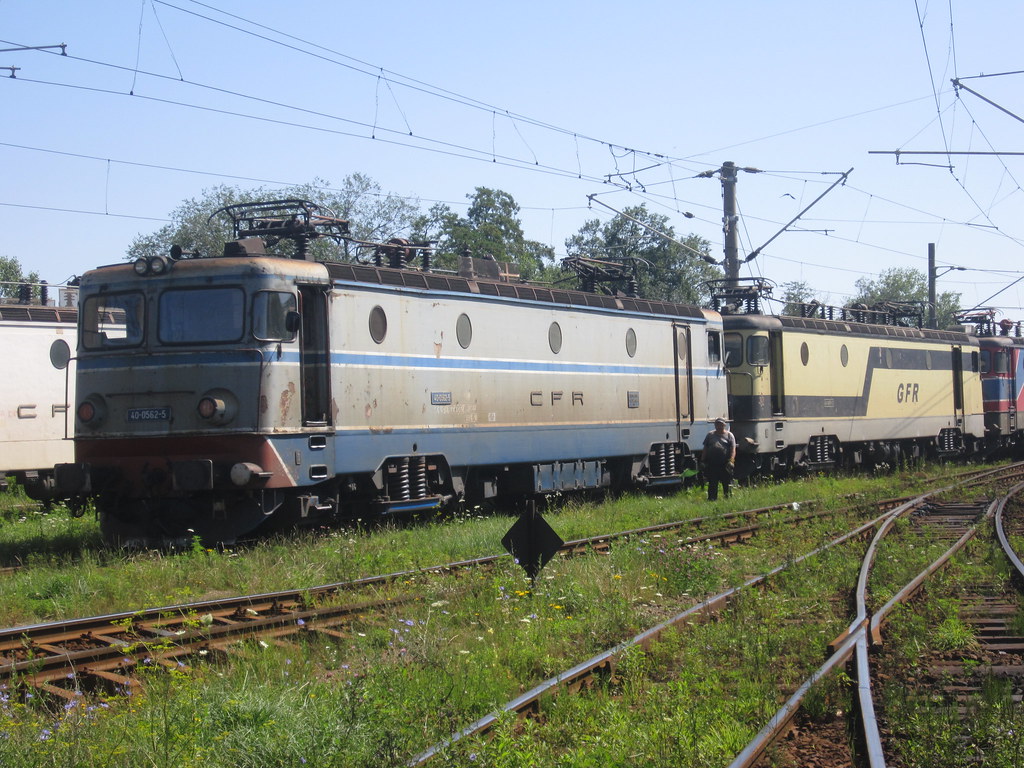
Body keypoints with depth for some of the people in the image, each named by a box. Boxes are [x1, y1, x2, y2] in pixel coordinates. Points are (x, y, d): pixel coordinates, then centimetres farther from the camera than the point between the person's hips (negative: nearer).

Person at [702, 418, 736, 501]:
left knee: (727, 483, 3)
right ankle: (711, 499, 6)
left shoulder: (729, 435, 7)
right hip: (712, 464, 2)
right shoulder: (710, 435, 16)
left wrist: (731, 460, -13)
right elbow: (705, 449, 17)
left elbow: (733, 450, -1)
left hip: (725, 465, -2)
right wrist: (704, 460, 9)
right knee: (712, 483, 2)